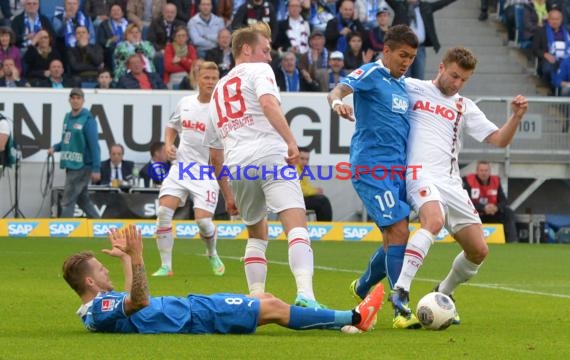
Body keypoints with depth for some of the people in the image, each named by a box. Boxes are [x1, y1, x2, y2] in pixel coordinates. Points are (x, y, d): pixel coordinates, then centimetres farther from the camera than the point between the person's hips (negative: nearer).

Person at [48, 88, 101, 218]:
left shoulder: (87, 119, -12)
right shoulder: (68, 117, 11)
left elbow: (94, 145, -15)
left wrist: (96, 169, -19)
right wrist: (55, 148, 3)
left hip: (81, 167, -8)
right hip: (70, 165, 8)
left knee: (68, 201, -9)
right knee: (83, 199, 15)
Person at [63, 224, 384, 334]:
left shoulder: (96, 310, 11)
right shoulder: (101, 309, -21)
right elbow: (139, 301, -39)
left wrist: (125, 259, 34)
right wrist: (135, 258, -43)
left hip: (189, 308, 11)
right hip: (195, 316, -11)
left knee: (266, 301, 13)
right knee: (272, 308, -7)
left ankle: (342, 322, 17)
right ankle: (355, 318, 1)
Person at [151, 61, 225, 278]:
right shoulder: (185, 103, 7)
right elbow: (172, 126, 24)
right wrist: (168, 145, 6)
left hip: (207, 172, -4)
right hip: (181, 168, 4)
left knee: (203, 220, -14)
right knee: (164, 211, -13)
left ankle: (213, 255, 20)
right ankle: (166, 266, -3)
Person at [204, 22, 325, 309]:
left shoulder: (217, 91, 31)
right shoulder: (259, 71, 12)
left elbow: (215, 156, 31)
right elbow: (268, 103, -13)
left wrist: (227, 196, 37)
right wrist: (291, 141, -18)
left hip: (236, 167, 6)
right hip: (270, 156, -6)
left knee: (257, 234, 25)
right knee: (297, 227, -16)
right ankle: (305, 294, -37)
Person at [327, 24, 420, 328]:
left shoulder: (402, 85, 18)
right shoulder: (371, 74, -4)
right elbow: (338, 90, -22)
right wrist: (337, 101, -44)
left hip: (397, 168, 8)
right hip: (371, 165, -8)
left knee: (394, 240, 11)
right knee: (399, 232, -16)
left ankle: (362, 289, 34)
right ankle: (401, 311, -16)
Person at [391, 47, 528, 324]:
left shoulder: (465, 108, 19)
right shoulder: (411, 89, 8)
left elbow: (499, 140, 13)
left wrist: (516, 117, -5)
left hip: (451, 182, 6)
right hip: (421, 173, -6)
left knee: (478, 250, 1)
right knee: (434, 221, -37)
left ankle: (443, 294, 27)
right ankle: (401, 290, -41)